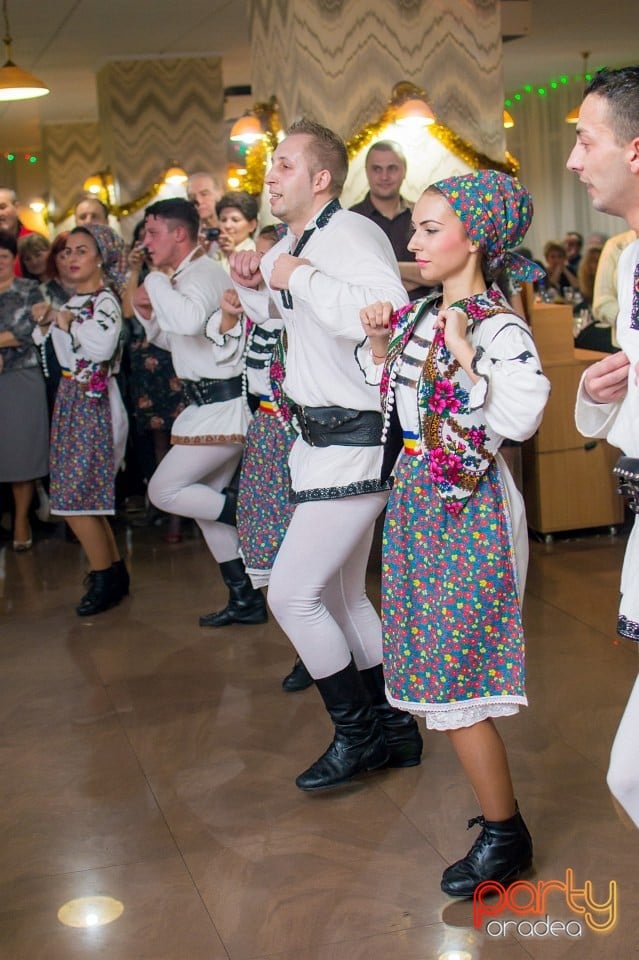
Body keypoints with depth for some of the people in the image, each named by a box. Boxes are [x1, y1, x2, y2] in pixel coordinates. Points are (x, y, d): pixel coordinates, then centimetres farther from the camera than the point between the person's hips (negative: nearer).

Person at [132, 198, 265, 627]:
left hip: (221, 406, -10)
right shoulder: (185, 277, 14)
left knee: (164, 491, -7)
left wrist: (155, 280, -21)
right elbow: (175, 339, 25)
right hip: (211, 403, 10)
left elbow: (189, 321, -37)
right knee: (203, 499, 14)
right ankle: (245, 598, 21)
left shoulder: (204, 273, -16)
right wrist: (148, 314, 6)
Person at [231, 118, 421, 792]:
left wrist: (301, 277, -27)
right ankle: (391, 729, 32)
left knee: (292, 593, -9)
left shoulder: (348, 235, -18)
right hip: (322, 437, 11)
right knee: (341, 595, 18)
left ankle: (359, 734, 9)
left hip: (356, 442, -11)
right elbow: (268, 313, 31)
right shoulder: (292, 243, 12)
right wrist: (252, 282, 9)